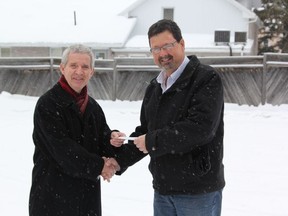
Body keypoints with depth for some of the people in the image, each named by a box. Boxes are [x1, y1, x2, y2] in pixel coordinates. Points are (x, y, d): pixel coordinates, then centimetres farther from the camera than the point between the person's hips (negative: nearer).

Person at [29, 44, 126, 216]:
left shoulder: (93, 107, 13)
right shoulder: (47, 104, -10)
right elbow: (62, 147, -17)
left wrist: (112, 139, -15)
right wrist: (98, 166, -15)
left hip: (88, 192, 7)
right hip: (52, 194, -7)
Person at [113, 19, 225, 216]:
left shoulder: (206, 79, -12)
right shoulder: (154, 87, 14)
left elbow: (201, 128, -24)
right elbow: (145, 131, 20)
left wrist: (153, 141, -18)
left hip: (199, 191, -7)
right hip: (163, 189, 7)